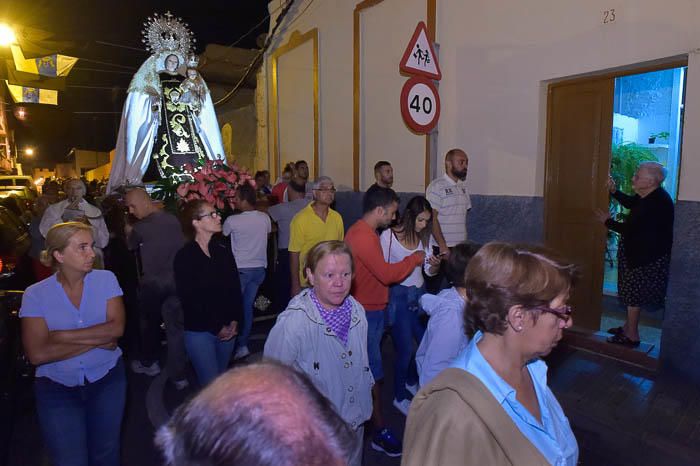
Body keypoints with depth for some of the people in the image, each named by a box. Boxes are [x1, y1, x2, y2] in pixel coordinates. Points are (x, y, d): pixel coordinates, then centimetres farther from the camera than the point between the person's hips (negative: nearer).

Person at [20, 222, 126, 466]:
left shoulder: (106, 279, -5)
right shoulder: (35, 294, -7)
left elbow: (117, 328, -15)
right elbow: (37, 354, -16)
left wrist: (61, 336, -16)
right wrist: (98, 339, -17)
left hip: (107, 378, 1)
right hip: (57, 387, -1)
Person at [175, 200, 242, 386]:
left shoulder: (223, 247, 2)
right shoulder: (184, 257, -11)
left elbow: (235, 285, 4)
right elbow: (189, 300, -10)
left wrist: (234, 321, -4)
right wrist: (216, 328, -9)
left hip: (228, 328, 4)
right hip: (200, 331, -4)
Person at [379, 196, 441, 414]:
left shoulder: (425, 237, 2)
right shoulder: (388, 236, -13)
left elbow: (429, 271, 6)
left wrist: (435, 265, -15)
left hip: (419, 294, 5)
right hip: (398, 296, -5)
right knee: (405, 350, 1)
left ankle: (412, 382, 39)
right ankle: (399, 397, 26)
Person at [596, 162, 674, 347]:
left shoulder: (656, 203, -27)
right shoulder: (649, 195, 2)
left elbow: (630, 229, -25)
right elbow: (630, 202, 22)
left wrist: (608, 221, -9)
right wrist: (614, 191, 7)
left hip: (645, 258, -10)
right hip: (637, 252, 10)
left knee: (634, 295, 1)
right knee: (632, 292, 19)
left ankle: (632, 336, 14)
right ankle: (629, 326, 33)